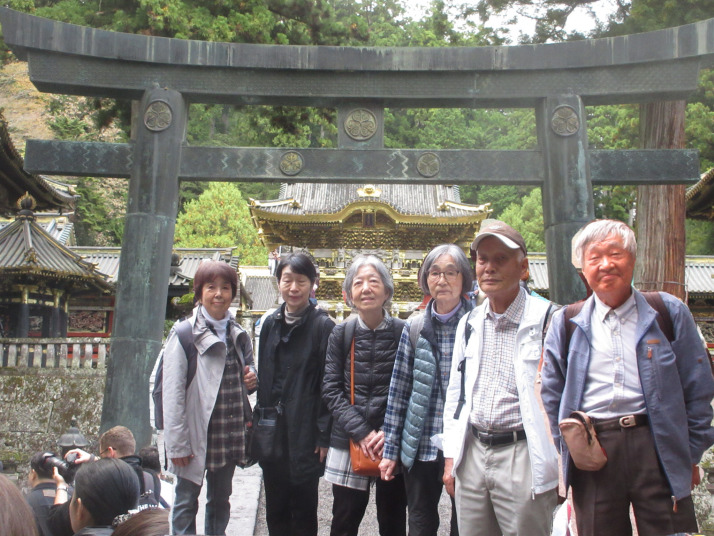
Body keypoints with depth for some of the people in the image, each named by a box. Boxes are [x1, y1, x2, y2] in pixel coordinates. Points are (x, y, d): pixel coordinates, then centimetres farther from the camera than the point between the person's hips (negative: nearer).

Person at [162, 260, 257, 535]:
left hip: (230, 437, 5)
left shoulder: (239, 335, 11)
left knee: (220, 502, 15)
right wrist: (178, 444, -14)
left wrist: (252, 380, -1)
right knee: (186, 503, 6)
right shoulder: (184, 335, -7)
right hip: (196, 436, -5)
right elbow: (173, 394, -10)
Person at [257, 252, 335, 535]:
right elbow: (264, 377, 14)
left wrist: (324, 436, -12)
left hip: (305, 432, -5)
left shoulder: (323, 326, -9)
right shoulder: (271, 323, 8)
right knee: (275, 510, 14)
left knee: (303, 511, 6)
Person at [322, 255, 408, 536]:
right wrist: (361, 431, -11)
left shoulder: (403, 333, -3)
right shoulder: (341, 333, 2)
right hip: (348, 441, 1)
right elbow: (331, 388, -1)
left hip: (393, 446, -1)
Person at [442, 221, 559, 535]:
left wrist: (561, 465, -10)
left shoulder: (546, 319, -8)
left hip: (522, 457, -5)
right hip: (472, 456, 6)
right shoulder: (469, 324, 11)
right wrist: (451, 457, 13)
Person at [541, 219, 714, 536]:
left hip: (659, 449, -1)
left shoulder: (669, 313, 5)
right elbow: (553, 393, 12)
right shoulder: (566, 323, 8)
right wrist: (567, 449, 7)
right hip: (592, 454, 1)